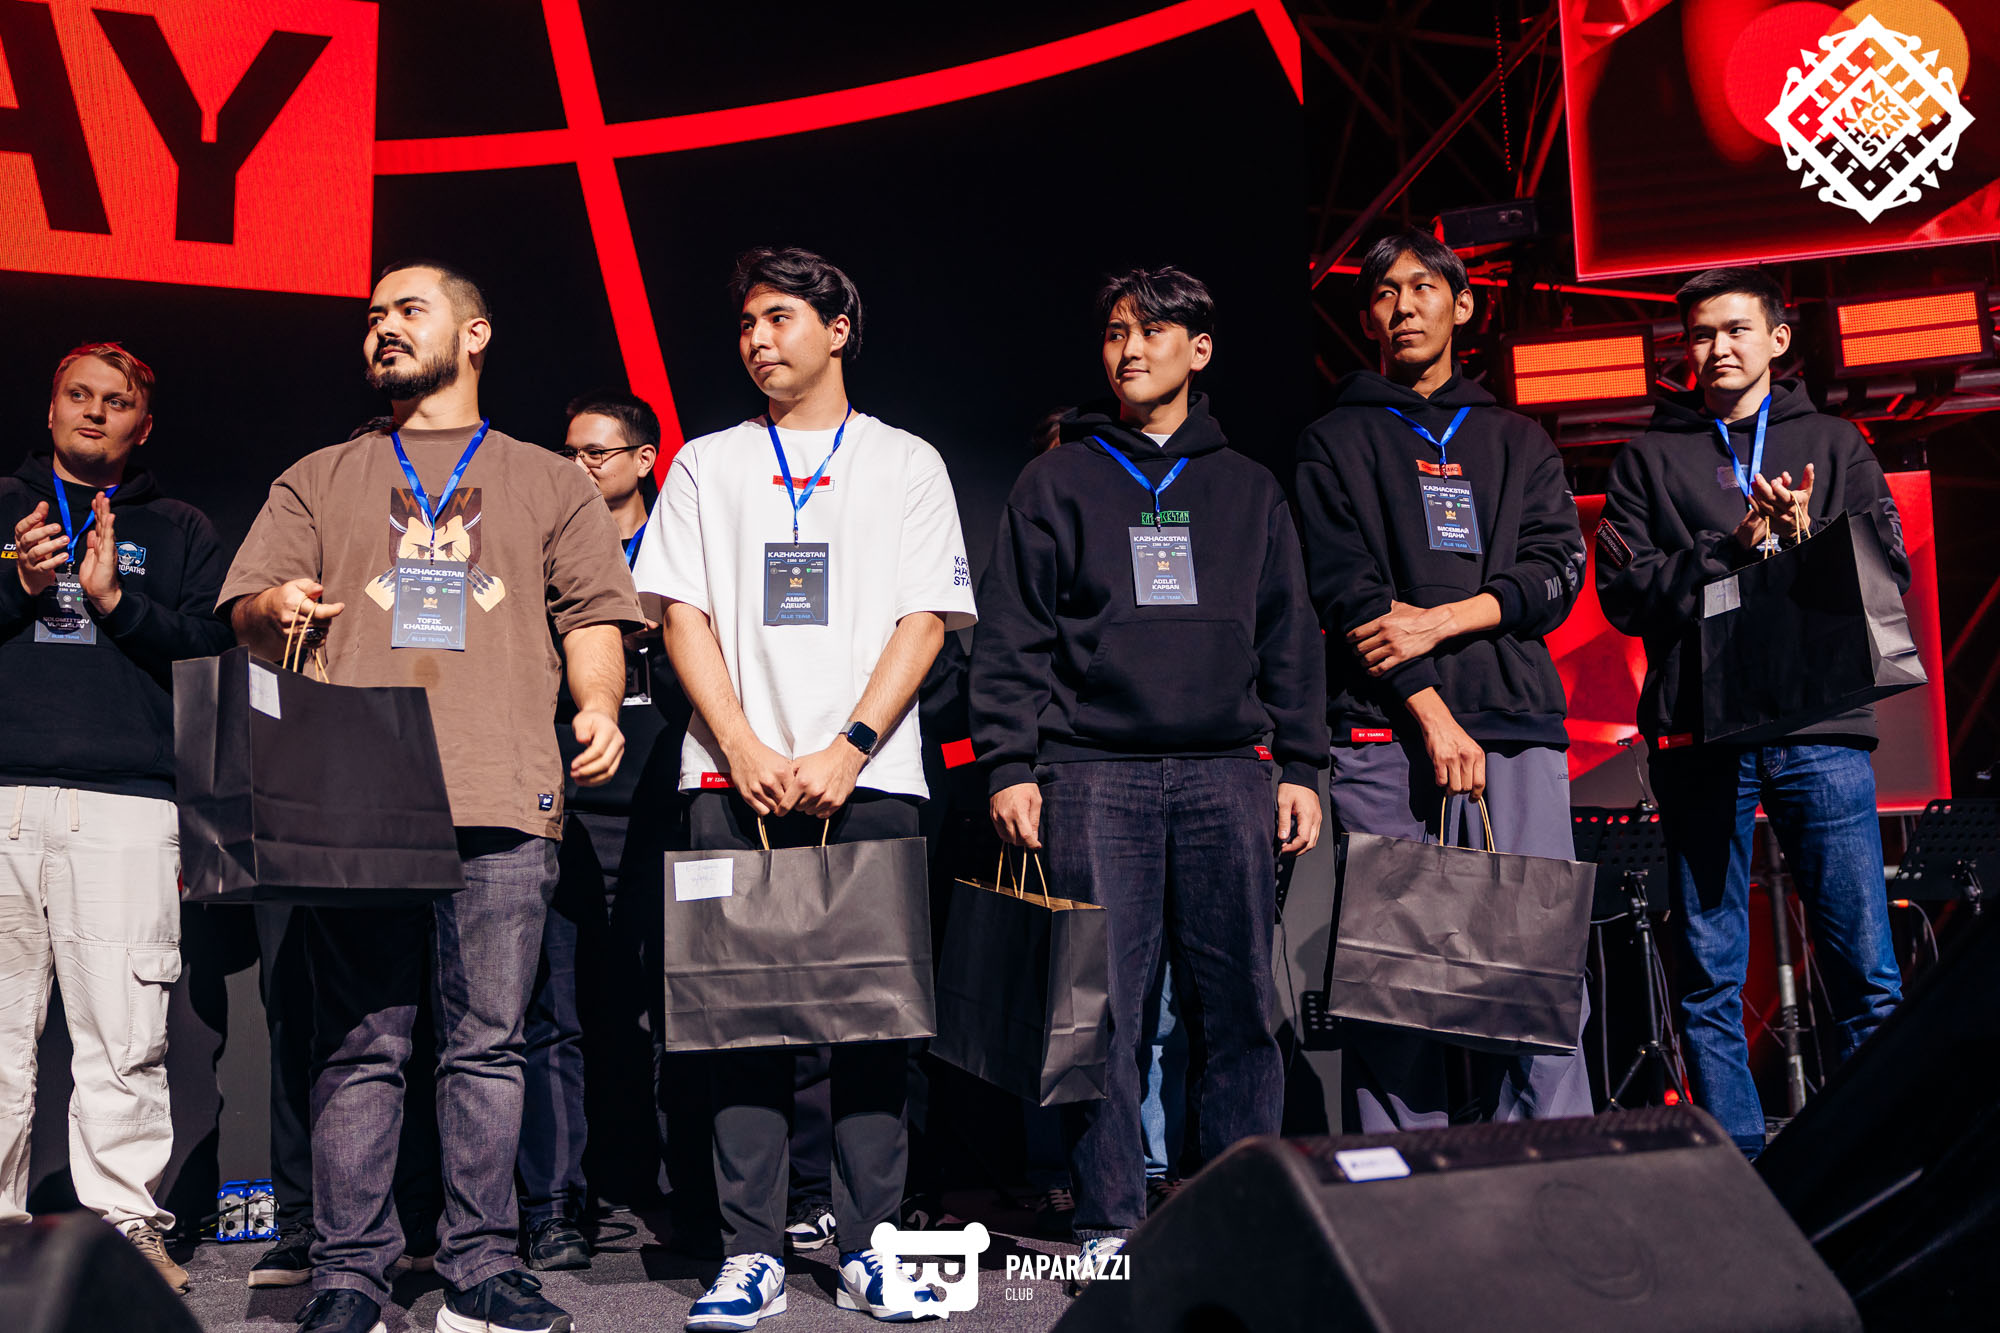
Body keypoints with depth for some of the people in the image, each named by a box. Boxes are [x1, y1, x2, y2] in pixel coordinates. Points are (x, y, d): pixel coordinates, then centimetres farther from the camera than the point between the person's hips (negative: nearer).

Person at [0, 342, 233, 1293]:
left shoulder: (178, 531, 19)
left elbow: (216, 648, 5)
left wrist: (115, 597, -6)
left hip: (127, 802, -1)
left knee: (124, 1036, -6)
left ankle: (124, 1223, 0)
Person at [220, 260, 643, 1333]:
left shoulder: (548, 482, 20)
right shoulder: (319, 480, 22)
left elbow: (592, 612, 13)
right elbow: (248, 612, 15)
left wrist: (598, 704, -6)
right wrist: (276, 610, -10)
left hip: (504, 801, 0)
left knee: (489, 1042, -1)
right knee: (359, 1046, -1)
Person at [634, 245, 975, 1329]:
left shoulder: (905, 463, 12)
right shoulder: (707, 465, 16)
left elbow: (926, 618, 3)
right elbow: (683, 614, 8)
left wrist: (848, 749, -10)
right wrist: (744, 750, -7)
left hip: (868, 779, -1)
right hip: (734, 778, 1)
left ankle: (869, 1246, 6)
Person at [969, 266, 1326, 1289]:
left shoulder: (1248, 490, 17)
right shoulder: (1058, 482, 10)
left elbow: (1290, 639, 16)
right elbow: (1011, 636, 5)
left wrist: (1300, 765, 8)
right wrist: (1008, 765, -5)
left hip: (1226, 773, 2)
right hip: (1095, 774, -2)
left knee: (1243, 1002, 1)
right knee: (1102, 1007, -2)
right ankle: (1108, 1223, 8)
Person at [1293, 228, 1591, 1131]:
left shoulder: (1518, 443, 23)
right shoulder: (1337, 443, 13)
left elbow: (1557, 572, 9)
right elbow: (1346, 589, -1)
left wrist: (1443, 621, -8)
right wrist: (1433, 714, -11)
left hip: (1516, 725, 2)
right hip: (1387, 731, -2)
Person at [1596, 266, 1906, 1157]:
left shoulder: (1834, 446, 17)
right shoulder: (1649, 459, 14)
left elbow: (1889, 574, 8)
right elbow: (1623, 593, 2)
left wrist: (1804, 540, -9)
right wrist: (1731, 548, -9)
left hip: (1819, 724, 1)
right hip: (1698, 728, 0)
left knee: (1866, 970, -3)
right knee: (1709, 978, 2)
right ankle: (1737, 1162, 10)